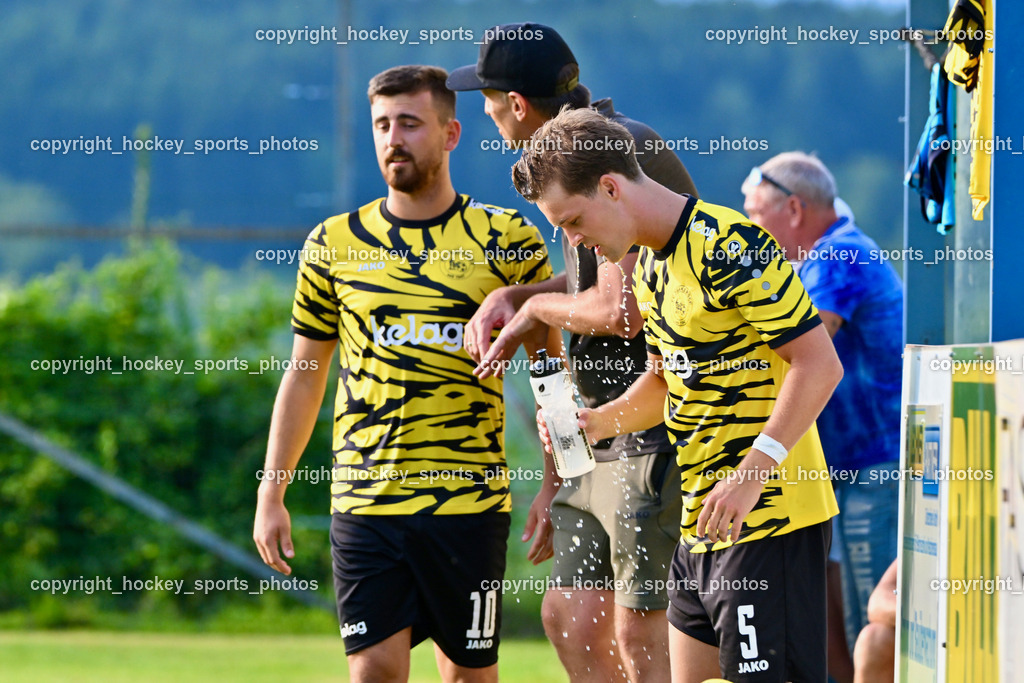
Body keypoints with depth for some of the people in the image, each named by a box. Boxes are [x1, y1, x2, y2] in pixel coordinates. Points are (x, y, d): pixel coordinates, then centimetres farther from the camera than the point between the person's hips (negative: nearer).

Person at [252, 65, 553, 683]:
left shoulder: (507, 239, 2)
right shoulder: (335, 244, 6)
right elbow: (304, 375, 13)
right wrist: (271, 495, 10)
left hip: (470, 499, -1)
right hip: (365, 500, 1)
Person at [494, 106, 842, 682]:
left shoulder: (728, 245, -16)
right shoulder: (651, 266, 14)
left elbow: (819, 364, -20)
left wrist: (753, 471, -25)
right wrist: (597, 422, 7)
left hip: (770, 520, -10)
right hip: (700, 523, 10)